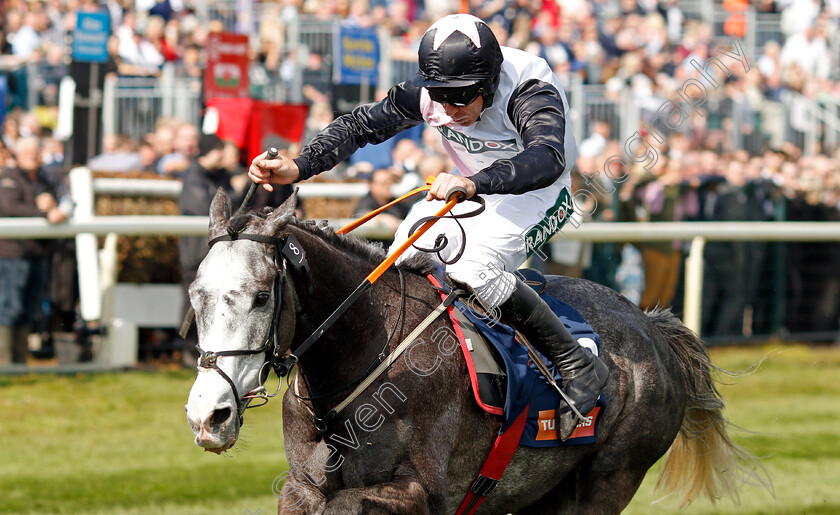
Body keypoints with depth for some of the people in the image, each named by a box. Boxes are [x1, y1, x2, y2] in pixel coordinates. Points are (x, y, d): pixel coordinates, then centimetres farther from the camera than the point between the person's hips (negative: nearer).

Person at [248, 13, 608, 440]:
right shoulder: (427, 92, -16)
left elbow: (547, 159, -51)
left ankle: (577, 366, -22)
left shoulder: (530, 92, -33)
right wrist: (298, 167, -26)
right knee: (406, 260, -11)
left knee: (471, 264, -30)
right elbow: (361, 125, -11)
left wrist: (474, 183, -66)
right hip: (473, 188, 7)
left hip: (537, 196, -7)